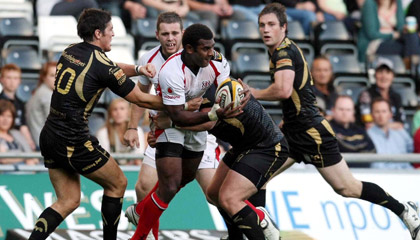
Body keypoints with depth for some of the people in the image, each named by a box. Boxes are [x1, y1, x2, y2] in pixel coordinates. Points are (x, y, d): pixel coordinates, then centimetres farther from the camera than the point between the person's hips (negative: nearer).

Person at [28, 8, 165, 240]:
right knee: (117, 184, 13)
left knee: (69, 201, 12)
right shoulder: (102, 64, -13)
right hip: (74, 140, -7)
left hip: (49, 136, 7)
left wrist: (137, 69, 8)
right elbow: (141, 99, -4)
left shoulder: (71, 51, 9)